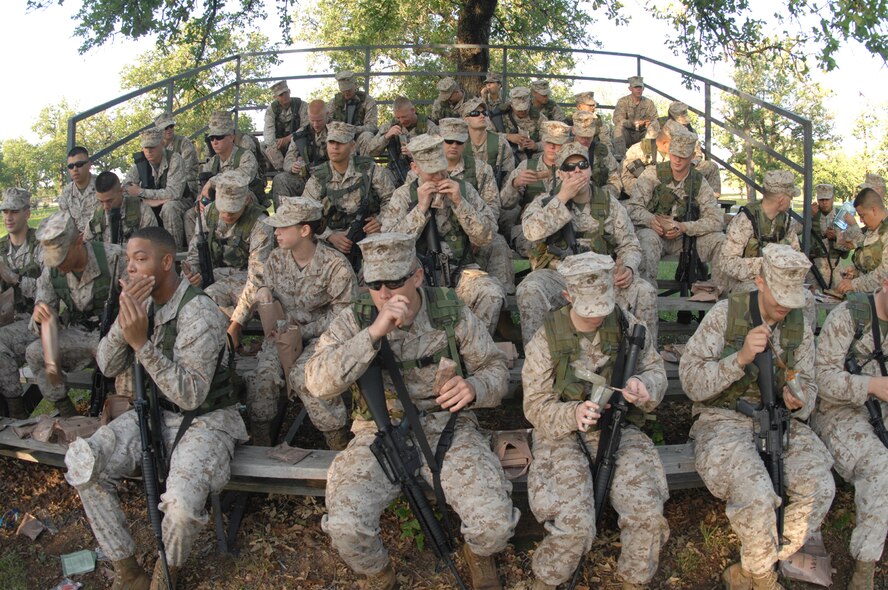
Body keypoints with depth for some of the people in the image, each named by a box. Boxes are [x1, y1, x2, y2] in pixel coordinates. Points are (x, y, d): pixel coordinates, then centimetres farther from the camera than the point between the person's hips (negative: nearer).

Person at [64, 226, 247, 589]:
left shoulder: (199, 313, -21)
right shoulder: (143, 304, 2)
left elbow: (190, 395, -25)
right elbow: (108, 367, 1)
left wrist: (141, 343, -32)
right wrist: (123, 319, -17)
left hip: (206, 419, -7)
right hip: (155, 412, 7)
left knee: (182, 502, -32)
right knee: (81, 462, -15)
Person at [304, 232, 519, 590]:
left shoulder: (452, 314, -6)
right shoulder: (355, 320, -6)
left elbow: (495, 368, 4)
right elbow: (317, 383, -18)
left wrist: (474, 388, -21)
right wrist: (373, 334, -29)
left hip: (447, 427, 0)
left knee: (495, 524, -20)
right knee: (345, 528, -23)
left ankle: (478, 553, 20)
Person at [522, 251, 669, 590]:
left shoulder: (626, 324, 0)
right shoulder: (545, 341, -8)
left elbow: (655, 369, 8)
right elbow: (536, 407, -6)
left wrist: (643, 384, -17)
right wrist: (573, 414, -27)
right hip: (563, 436, -3)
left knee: (648, 514, -20)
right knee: (575, 526, -23)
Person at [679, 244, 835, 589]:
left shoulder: (800, 326, 7)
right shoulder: (724, 315, -8)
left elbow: (808, 384, 15)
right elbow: (691, 381, -11)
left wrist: (799, 401, -10)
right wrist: (740, 358, -25)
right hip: (723, 419, -5)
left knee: (819, 487, -21)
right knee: (756, 495, -31)